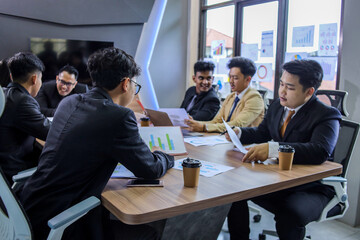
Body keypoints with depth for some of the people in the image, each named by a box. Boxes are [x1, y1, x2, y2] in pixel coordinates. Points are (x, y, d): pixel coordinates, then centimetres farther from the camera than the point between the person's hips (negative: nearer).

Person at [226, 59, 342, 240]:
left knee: (290, 215, -35)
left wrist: (273, 149, -44)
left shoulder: (327, 116, -16)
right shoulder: (277, 105, 6)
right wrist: (239, 133, -3)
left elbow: (320, 152, -33)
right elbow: (262, 132, 19)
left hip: (311, 188, -7)